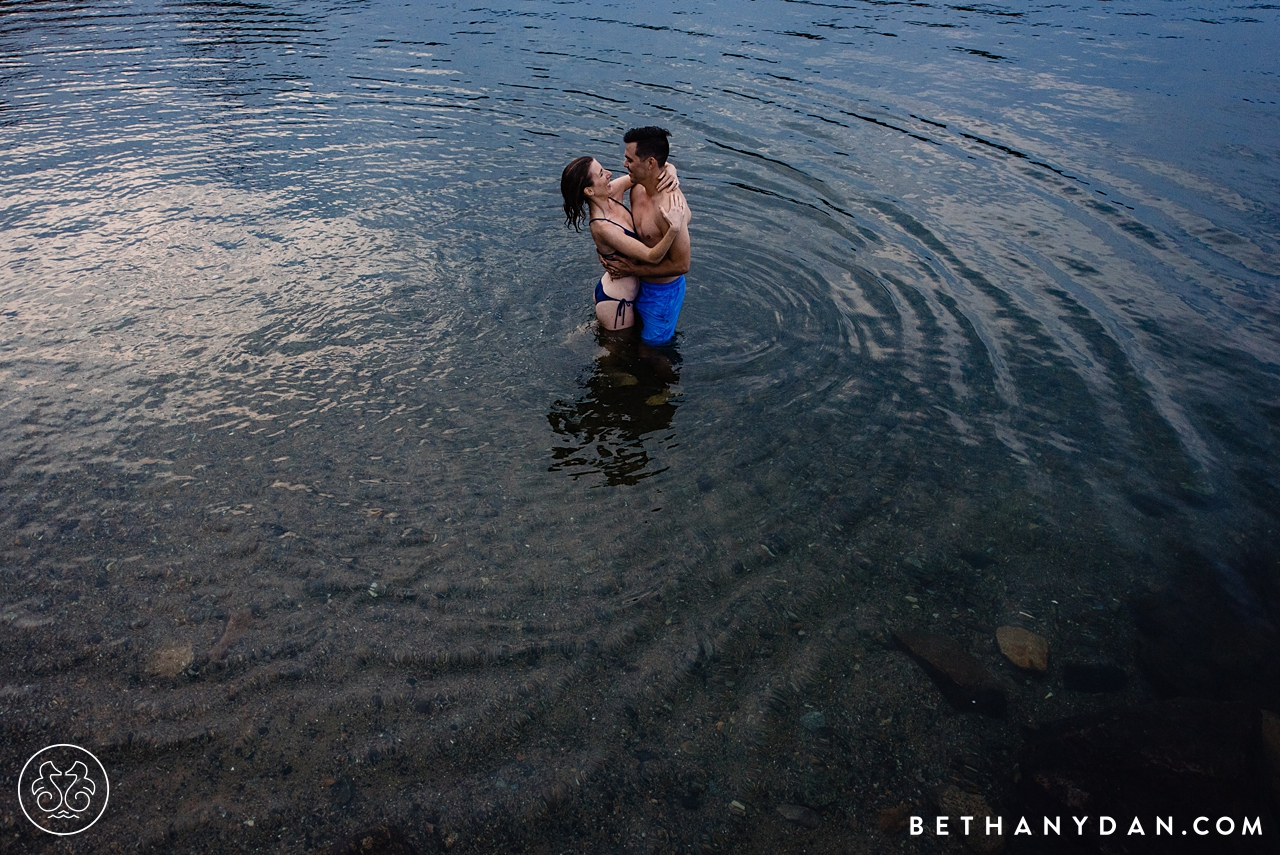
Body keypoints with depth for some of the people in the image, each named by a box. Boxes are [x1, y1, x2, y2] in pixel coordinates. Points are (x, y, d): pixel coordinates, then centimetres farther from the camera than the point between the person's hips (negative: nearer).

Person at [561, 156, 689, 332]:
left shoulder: (612, 193, -11)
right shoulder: (603, 227, -33)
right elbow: (652, 257, -31)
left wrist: (670, 172, -22)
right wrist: (674, 227, -44)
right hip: (617, 301, -8)